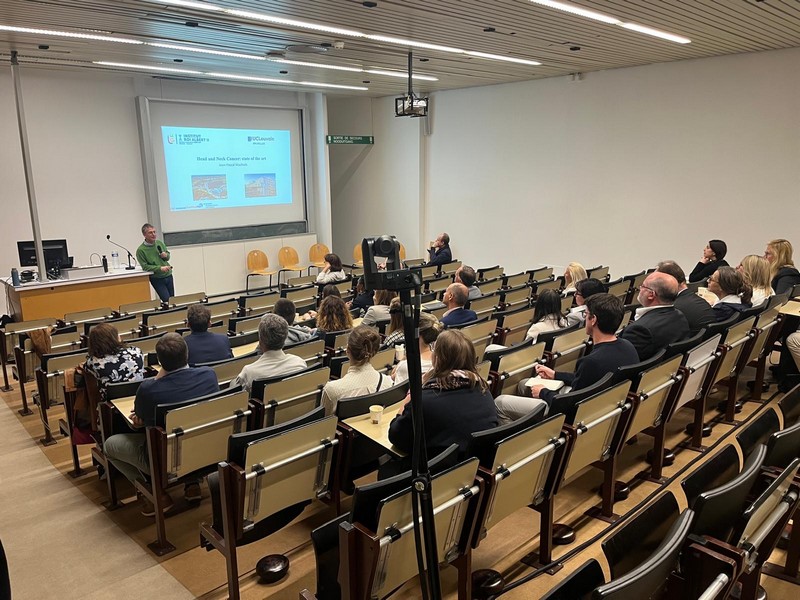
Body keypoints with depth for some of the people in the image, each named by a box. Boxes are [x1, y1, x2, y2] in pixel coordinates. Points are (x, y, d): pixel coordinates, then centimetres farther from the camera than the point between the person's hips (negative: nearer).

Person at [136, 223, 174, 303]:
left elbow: (168, 254, 19)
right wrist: (160, 268, -24)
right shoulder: (140, 250, -13)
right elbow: (145, 266, -15)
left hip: (168, 275, 5)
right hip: (156, 278, -5)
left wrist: (166, 256, -5)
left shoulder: (160, 243, 4)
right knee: (166, 300, -12)